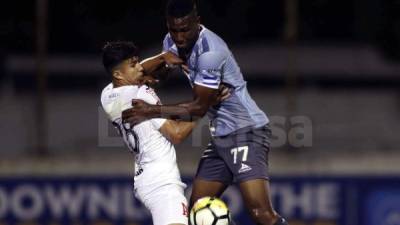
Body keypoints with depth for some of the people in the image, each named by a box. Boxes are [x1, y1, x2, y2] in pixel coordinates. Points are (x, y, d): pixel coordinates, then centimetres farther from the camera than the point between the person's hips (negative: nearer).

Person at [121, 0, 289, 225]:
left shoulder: (211, 52, -23)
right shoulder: (171, 43, 4)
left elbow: (199, 107, -18)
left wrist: (153, 111, -15)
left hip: (247, 131, -9)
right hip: (221, 136, 9)